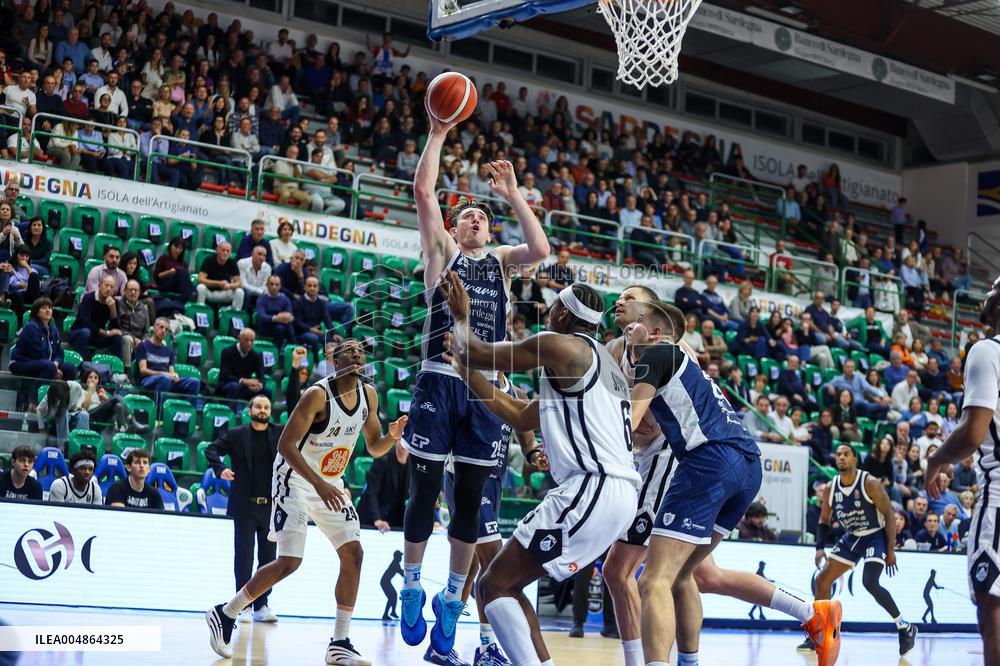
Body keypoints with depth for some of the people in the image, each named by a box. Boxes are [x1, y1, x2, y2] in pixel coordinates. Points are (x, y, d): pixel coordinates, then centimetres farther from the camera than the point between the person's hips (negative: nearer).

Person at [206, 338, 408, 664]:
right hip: (296, 480, -7)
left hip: (330, 483, 7)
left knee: (353, 553, -5)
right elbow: (286, 444, -23)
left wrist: (392, 436, -13)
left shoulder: (369, 395, -1)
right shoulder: (317, 395, -22)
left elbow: (374, 447, 11)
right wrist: (319, 484, -32)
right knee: (289, 562, -13)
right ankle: (224, 613, 4)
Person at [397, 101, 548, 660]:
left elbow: (542, 249, -3)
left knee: (470, 501, 4)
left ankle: (452, 602, 13)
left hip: (486, 387, 2)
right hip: (440, 380, -2)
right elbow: (423, 191, -1)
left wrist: (513, 194, 2)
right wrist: (439, 135, -1)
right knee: (426, 491, -1)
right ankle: (412, 587, 16)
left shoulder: (501, 261, 18)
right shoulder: (442, 250, 12)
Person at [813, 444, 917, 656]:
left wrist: (891, 550, -19)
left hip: (875, 536, -7)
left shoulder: (869, 483, -20)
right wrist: (820, 548, -4)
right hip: (852, 538, 7)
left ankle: (905, 628, -12)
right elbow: (824, 520, 10)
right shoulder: (832, 487, -3)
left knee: (869, 583, -27)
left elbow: (889, 515, -16)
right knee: (822, 580, 2)